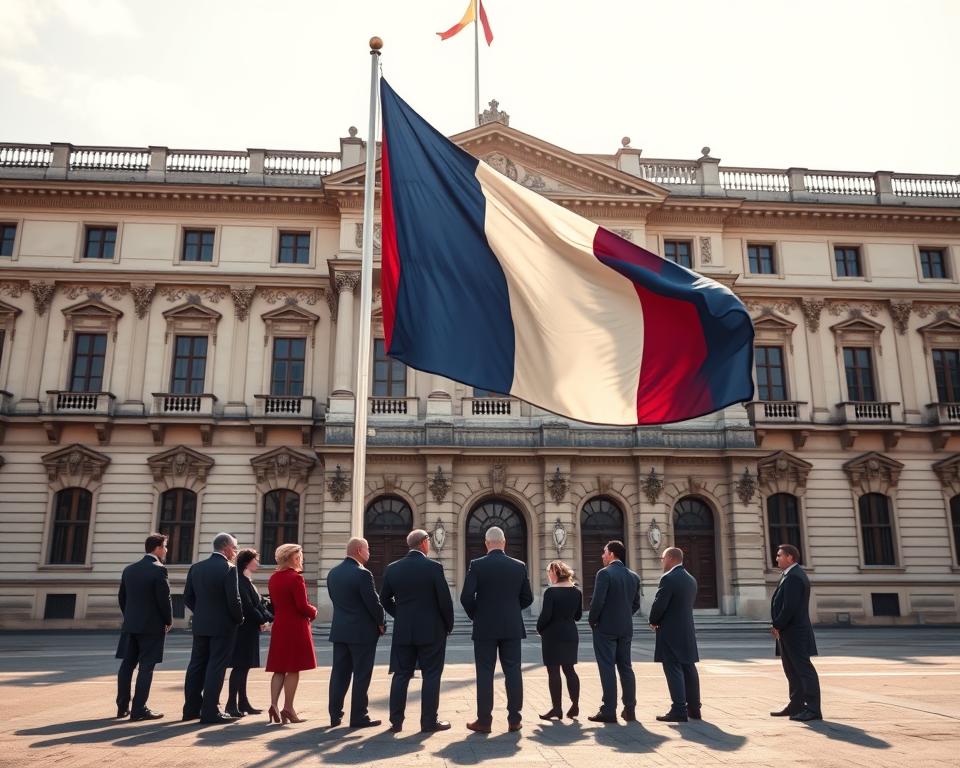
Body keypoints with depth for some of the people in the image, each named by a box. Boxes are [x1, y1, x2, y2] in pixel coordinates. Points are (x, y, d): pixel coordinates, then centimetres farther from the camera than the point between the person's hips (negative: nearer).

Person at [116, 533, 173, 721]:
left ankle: (122, 706, 18)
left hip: (130, 625, 7)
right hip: (152, 626, -7)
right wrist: (169, 621, -1)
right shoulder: (158, 570, -14)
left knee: (127, 665, 12)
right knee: (146, 667, -1)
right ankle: (139, 709, 0)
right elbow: (164, 599, -15)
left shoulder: (129, 569, 8)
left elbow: (121, 597, 12)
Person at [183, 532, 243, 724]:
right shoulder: (228, 569, -15)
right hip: (223, 626, -6)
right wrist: (239, 619, -1)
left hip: (200, 625, 6)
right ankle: (210, 712, 2)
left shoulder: (196, 568, 5)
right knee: (216, 668, -1)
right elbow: (233, 600, -17)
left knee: (197, 666, 14)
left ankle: (191, 708, 21)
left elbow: (188, 597, 7)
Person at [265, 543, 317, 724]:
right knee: (293, 669, 0)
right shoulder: (296, 578, -15)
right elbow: (302, 606, -19)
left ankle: (273, 705, 5)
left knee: (279, 668, 12)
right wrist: (313, 612, 0)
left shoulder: (273, 578, 10)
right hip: (296, 627, -7)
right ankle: (288, 709, 3)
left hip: (279, 626, 8)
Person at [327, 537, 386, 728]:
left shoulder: (333, 573, 6)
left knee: (339, 673, 12)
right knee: (361, 675, 2)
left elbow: (334, 598, 12)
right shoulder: (362, 574, -17)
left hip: (339, 630, 7)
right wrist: (381, 623, 0)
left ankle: (335, 715, 17)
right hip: (363, 631, -7)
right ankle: (358, 717, 7)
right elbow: (373, 602, -15)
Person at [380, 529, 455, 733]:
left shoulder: (392, 569, 2)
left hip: (403, 631, 4)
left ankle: (396, 721, 12)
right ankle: (429, 722, 8)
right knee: (431, 675, 5)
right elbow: (445, 599, -10)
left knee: (401, 675, 10)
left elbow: (385, 599, 9)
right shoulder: (434, 567, -11)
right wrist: (448, 625, 4)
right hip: (432, 630, -4)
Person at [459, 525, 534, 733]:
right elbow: (527, 598, 6)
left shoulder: (477, 565, -8)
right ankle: (514, 719, 11)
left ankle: (484, 721, 8)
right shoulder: (519, 566, 1)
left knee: (485, 674, 4)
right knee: (513, 672, 8)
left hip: (485, 629, -2)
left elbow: (466, 597, -11)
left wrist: (475, 615, 7)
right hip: (512, 628, 2)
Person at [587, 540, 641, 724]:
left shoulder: (604, 573, -13)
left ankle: (609, 711, -1)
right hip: (626, 628, 6)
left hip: (605, 628, -6)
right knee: (626, 668, 12)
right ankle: (629, 710, 15)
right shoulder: (634, 576, 9)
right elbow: (636, 604, 11)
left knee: (607, 669, -2)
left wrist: (593, 621, -5)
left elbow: (597, 601, -18)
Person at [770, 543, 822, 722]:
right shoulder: (791, 575, 15)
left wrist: (777, 626, -15)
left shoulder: (794, 577, -18)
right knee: (792, 670, 15)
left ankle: (813, 709, -1)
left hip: (794, 632, -11)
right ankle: (796, 706, 23)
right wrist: (777, 626, 10)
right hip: (789, 632, 11)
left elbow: (790, 606, -24)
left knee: (803, 669, -5)